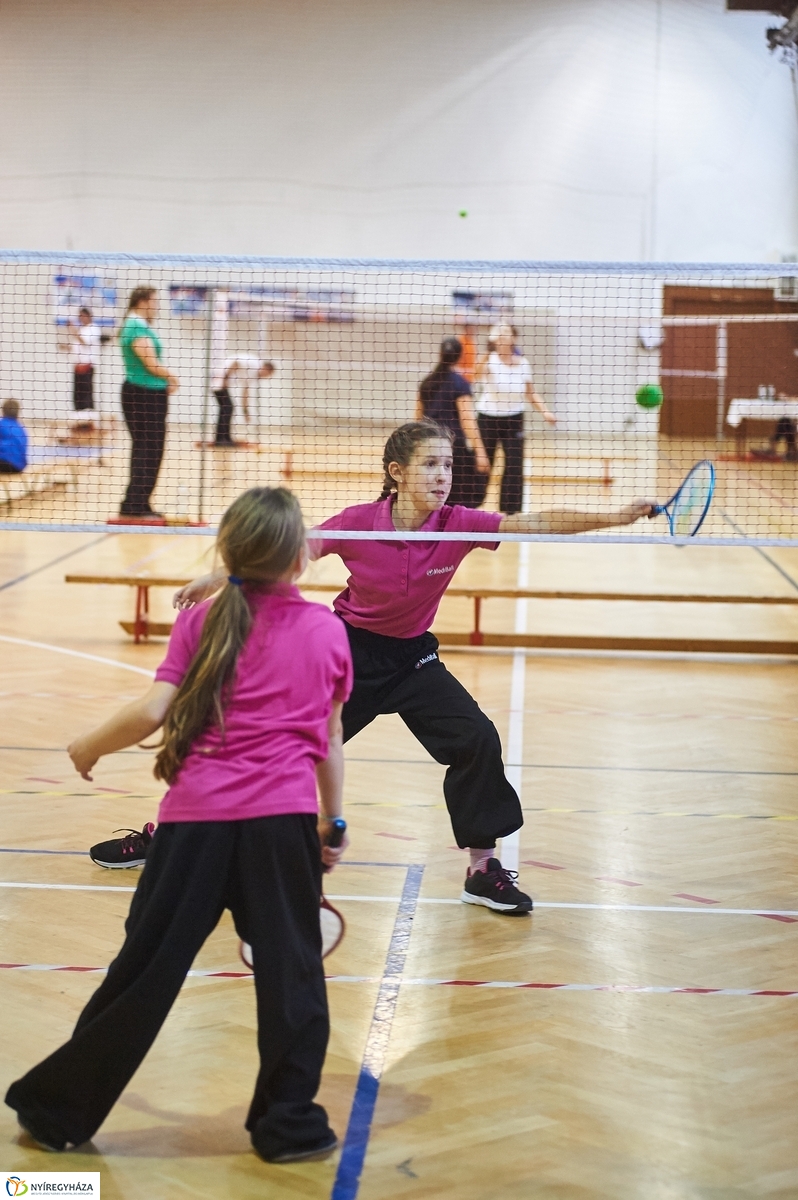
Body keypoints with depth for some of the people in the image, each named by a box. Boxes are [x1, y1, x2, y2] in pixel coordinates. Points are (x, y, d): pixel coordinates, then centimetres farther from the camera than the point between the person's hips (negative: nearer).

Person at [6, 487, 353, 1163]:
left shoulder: (203, 623, 4)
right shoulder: (327, 631, 8)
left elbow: (151, 713, -4)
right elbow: (329, 742, 12)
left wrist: (89, 748, 13)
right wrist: (333, 820, 24)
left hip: (196, 816, 0)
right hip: (284, 821, 0)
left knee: (145, 968, 6)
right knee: (291, 970, 10)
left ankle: (59, 1110, 18)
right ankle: (290, 1122, 16)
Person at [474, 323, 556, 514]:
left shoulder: (522, 363, -4)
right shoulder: (490, 360, -15)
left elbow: (530, 393, 7)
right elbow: (479, 373, -39)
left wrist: (545, 412, -6)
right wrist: (489, 350, -54)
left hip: (513, 420, 2)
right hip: (488, 418, -2)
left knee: (514, 467, -4)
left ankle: (511, 510, 6)